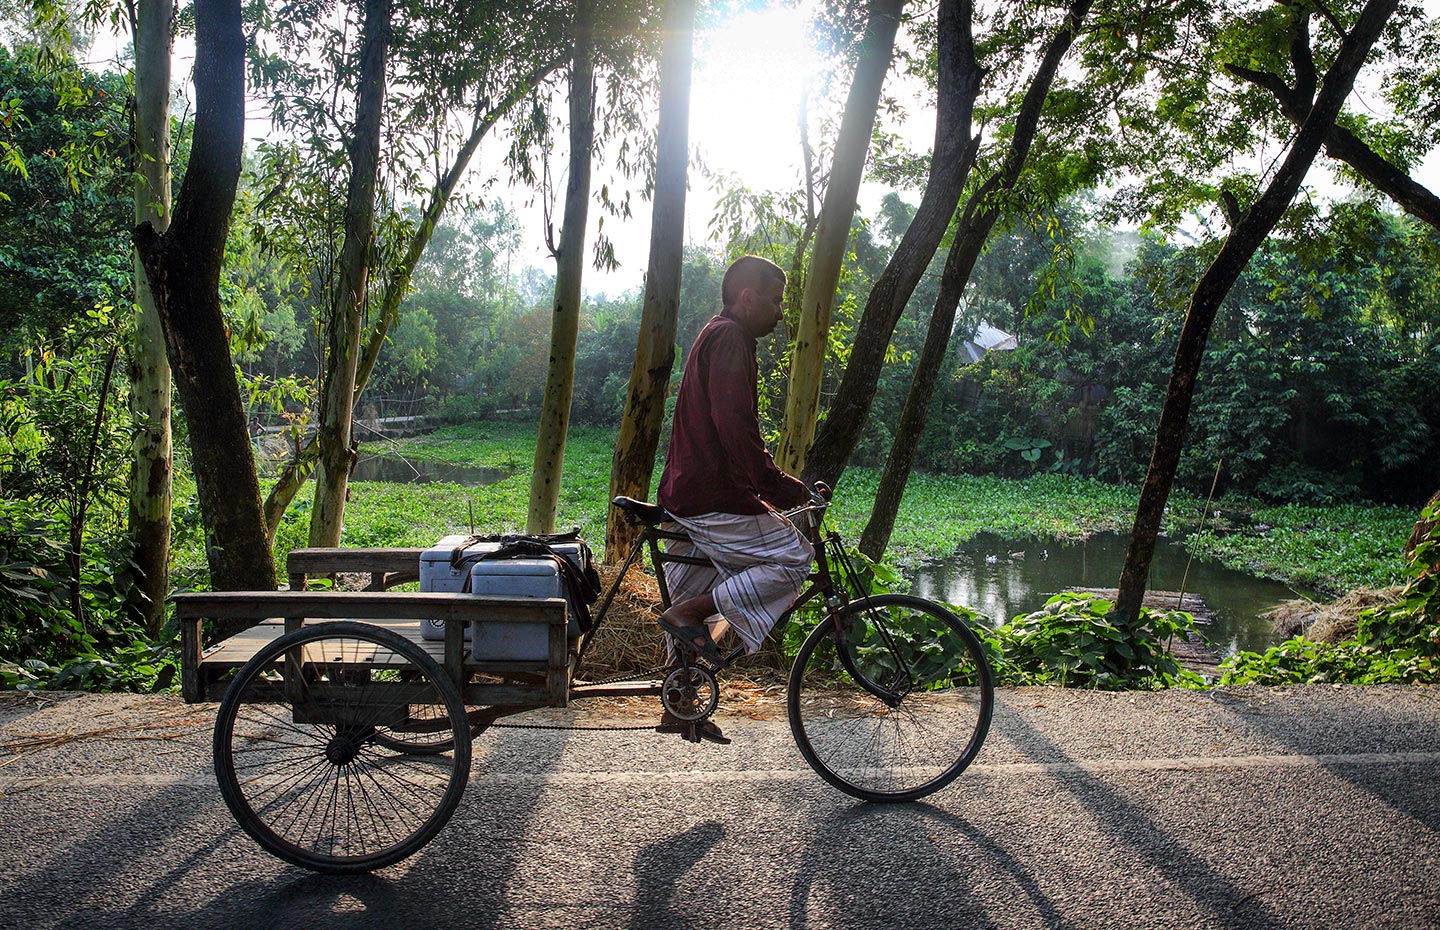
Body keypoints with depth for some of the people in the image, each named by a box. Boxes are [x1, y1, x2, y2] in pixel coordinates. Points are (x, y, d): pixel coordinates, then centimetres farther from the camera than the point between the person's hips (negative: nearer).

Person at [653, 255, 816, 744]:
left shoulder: (716, 336, 22)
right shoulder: (729, 337, -12)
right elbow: (736, 429, -24)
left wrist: (780, 484, 27)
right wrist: (782, 489, -23)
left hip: (685, 496, 11)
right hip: (712, 500, -11)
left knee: (692, 603, 17)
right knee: (795, 557, -6)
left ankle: (678, 708, 25)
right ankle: (690, 613, -10)